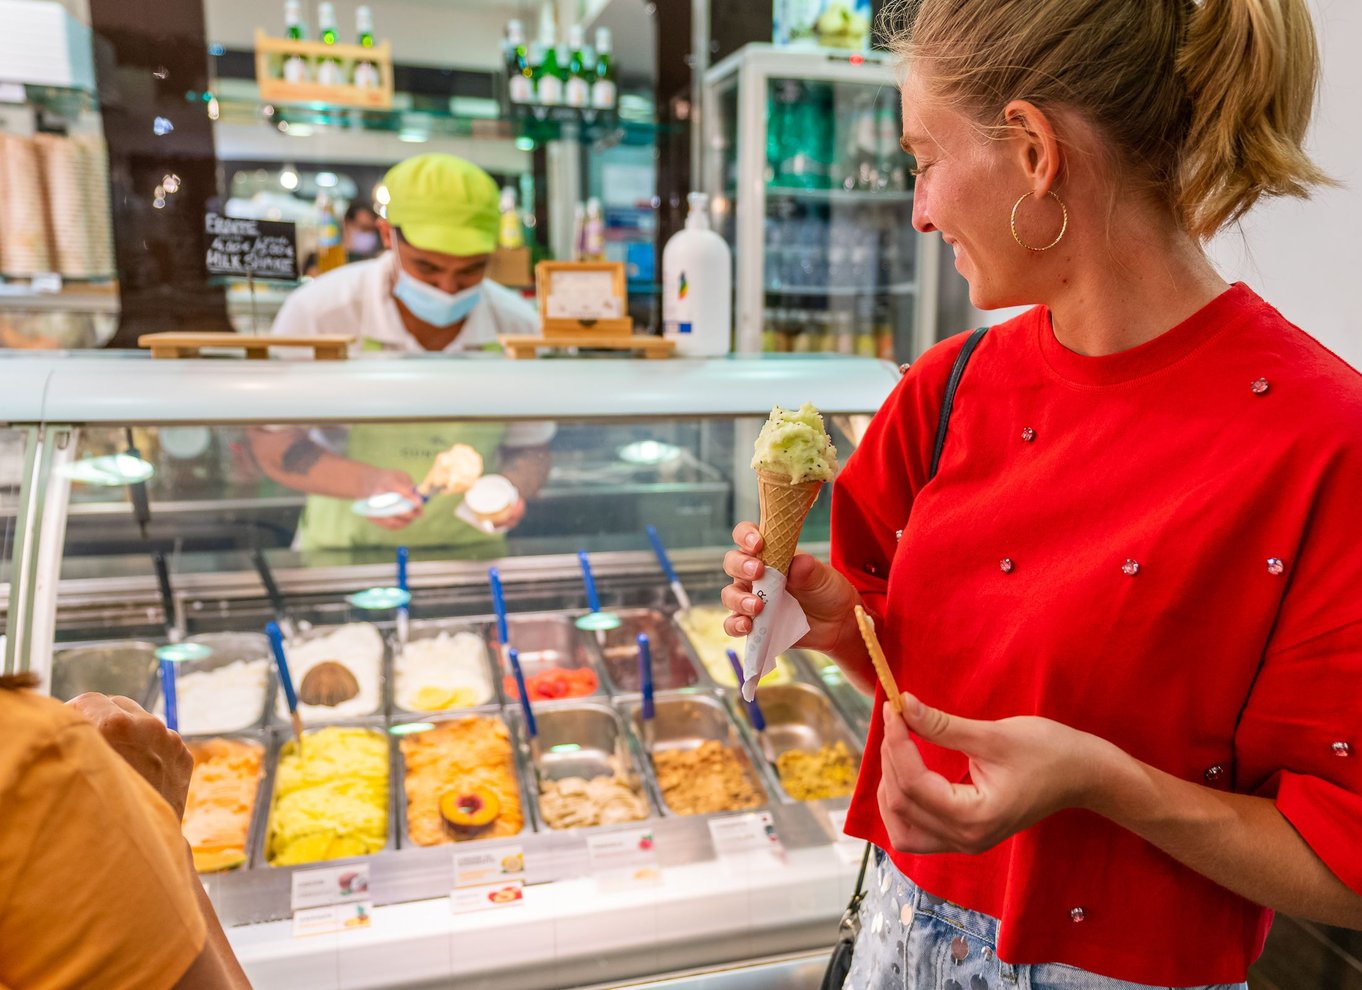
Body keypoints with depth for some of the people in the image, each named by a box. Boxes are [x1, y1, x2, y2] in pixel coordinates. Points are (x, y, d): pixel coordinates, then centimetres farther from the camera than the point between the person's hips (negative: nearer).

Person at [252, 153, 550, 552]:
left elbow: (529, 449, 5)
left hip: (470, 547, 2)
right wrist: (365, 482, -25)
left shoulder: (519, 326, -8)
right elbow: (274, 443, -7)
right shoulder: (317, 313, -15)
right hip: (345, 545, -1)